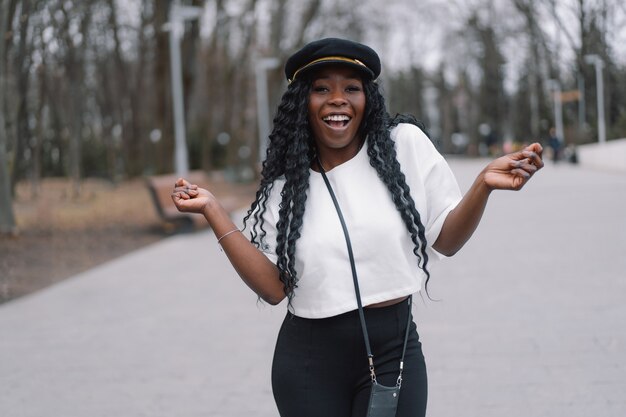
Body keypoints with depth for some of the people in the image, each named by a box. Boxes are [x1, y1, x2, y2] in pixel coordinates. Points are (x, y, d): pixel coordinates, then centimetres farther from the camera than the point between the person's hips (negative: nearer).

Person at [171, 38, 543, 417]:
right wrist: (213, 211, -5)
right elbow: (273, 286, -4)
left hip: (395, 350, -1)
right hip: (309, 360, 1)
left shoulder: (405, 144, -1)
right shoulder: (284, 185, 3)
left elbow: (445, 240, 4)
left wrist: (483, 184, -13)